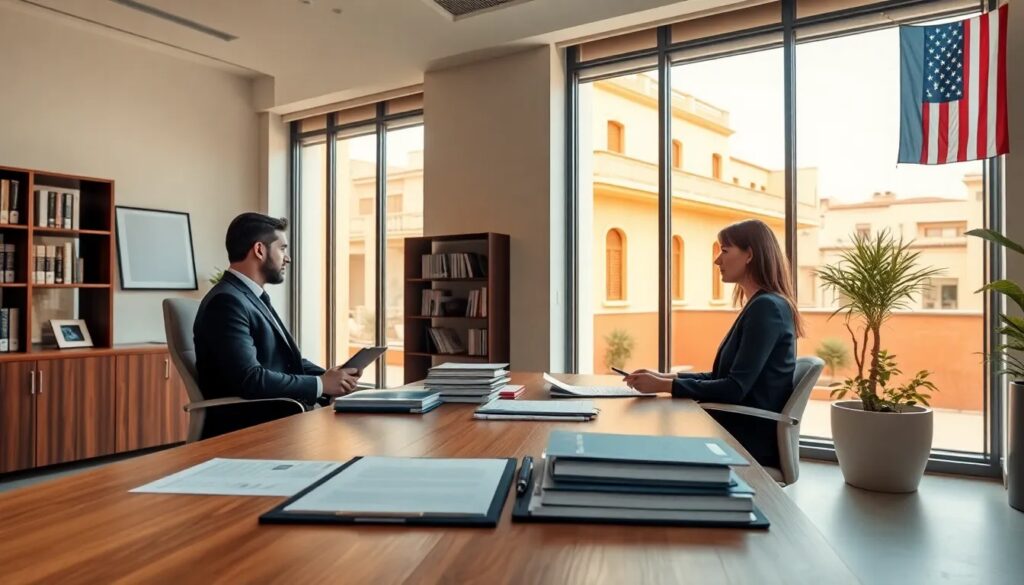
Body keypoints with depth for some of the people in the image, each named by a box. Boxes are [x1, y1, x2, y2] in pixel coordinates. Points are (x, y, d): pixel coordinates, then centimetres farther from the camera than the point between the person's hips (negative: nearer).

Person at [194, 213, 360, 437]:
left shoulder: (254, 298, 16)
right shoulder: (226, 301, -14)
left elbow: (288, 360, 14)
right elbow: (250, 380, -24)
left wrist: (329, 375, -3)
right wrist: (321, 384, -17)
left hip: (278, 416, 9)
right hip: (247, 428, -9)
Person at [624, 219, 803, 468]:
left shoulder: (766, 307, -17)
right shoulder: (760, 306, 14)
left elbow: (735, 389, -22)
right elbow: (723, 377, 14)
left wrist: (665, 386, -19)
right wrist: (667, 377, 4)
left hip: (753, 440, -8)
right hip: (741, 430, 8)